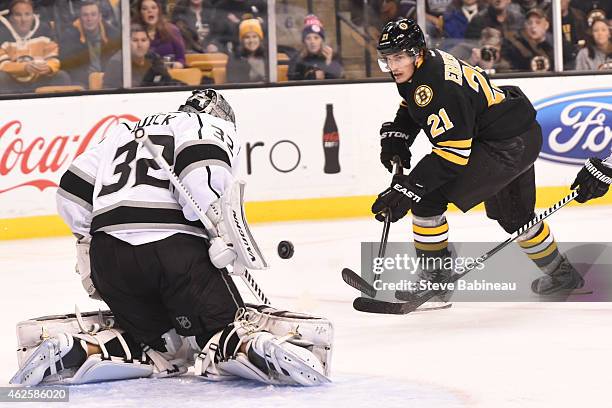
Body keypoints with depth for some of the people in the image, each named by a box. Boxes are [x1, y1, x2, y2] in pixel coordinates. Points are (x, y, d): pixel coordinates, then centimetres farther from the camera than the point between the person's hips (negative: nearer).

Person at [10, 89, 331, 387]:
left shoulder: (124, 132, 33)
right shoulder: (214, 126, 15)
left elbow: (75, 189, 26)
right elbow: (203, 172, -9)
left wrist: (88, 252, 32)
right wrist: (226, 230, -9)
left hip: (108, 252, 5)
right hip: (175, 246, -5)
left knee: (151, 343, 20)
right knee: (225, 330, 3)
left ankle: (75, 351, -3)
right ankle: (254, 348, -31)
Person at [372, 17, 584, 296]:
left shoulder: (436, 87, -28)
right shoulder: (423, 64, 1)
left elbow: (453, 153, -30)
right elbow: (411, 107, 24)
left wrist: (407, 189, -31)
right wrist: (395, 136, 7)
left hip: (507, 146, -11)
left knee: (427, 197, -13)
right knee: (513, 214, 29)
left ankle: (435, 277, -2)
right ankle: (561, 274, 47)